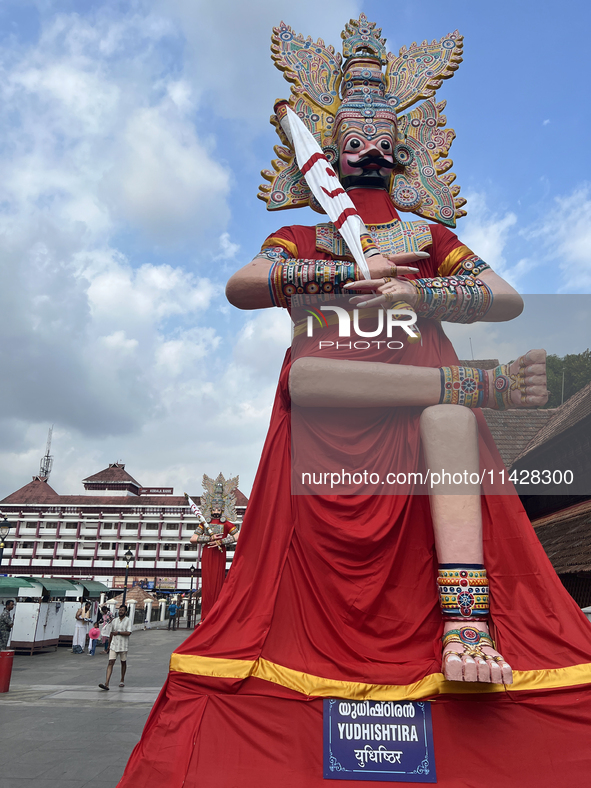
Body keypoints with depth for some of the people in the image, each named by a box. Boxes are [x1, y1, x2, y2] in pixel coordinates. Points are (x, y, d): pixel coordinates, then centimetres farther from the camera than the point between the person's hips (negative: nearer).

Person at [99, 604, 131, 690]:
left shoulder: (128, 621, -6)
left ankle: (122, 681, 28)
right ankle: (106, 684, -15)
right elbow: (111, 633, 17)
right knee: (111, 662, -9)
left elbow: (128, 633, -17)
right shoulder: (115, 621, 8)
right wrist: (109, 644, 19)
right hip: (114, 645, 3)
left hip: (123, 646, -3)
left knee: (123, 663, 11)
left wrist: (118, 632, -14)